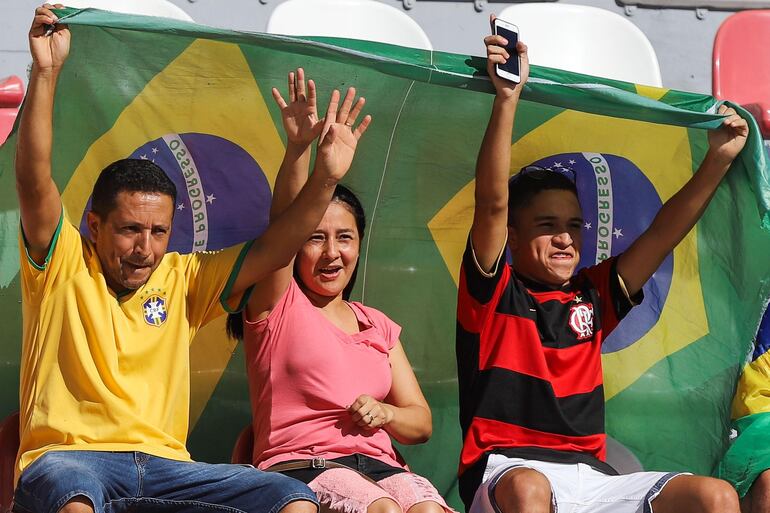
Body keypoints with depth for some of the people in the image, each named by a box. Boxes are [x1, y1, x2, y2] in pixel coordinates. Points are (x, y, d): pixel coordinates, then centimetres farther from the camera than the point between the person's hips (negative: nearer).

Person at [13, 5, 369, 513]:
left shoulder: (182, 279, 18)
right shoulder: (62, 265, 7)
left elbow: (268, 252, 11)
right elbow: (35, 183, -7)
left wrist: (325, 179, -3)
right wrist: (46, 73, -18)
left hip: (163, 465, 4)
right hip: (68, 458, -4)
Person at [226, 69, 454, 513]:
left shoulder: (378, 325, 23)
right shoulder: (276, 307, 10)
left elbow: (421, 422, 22)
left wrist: (384, 413, -3)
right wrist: (299, 147, -26)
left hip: (377, 463, 4)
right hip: (300, 465, -4)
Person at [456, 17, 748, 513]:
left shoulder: (591, 296, 19)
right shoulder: (494, 291, 4)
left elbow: (662, 234, 16)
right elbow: (492, 203, -10)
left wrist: (718, 160, 8)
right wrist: (507, 97, -19)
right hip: (507, 472, -5)